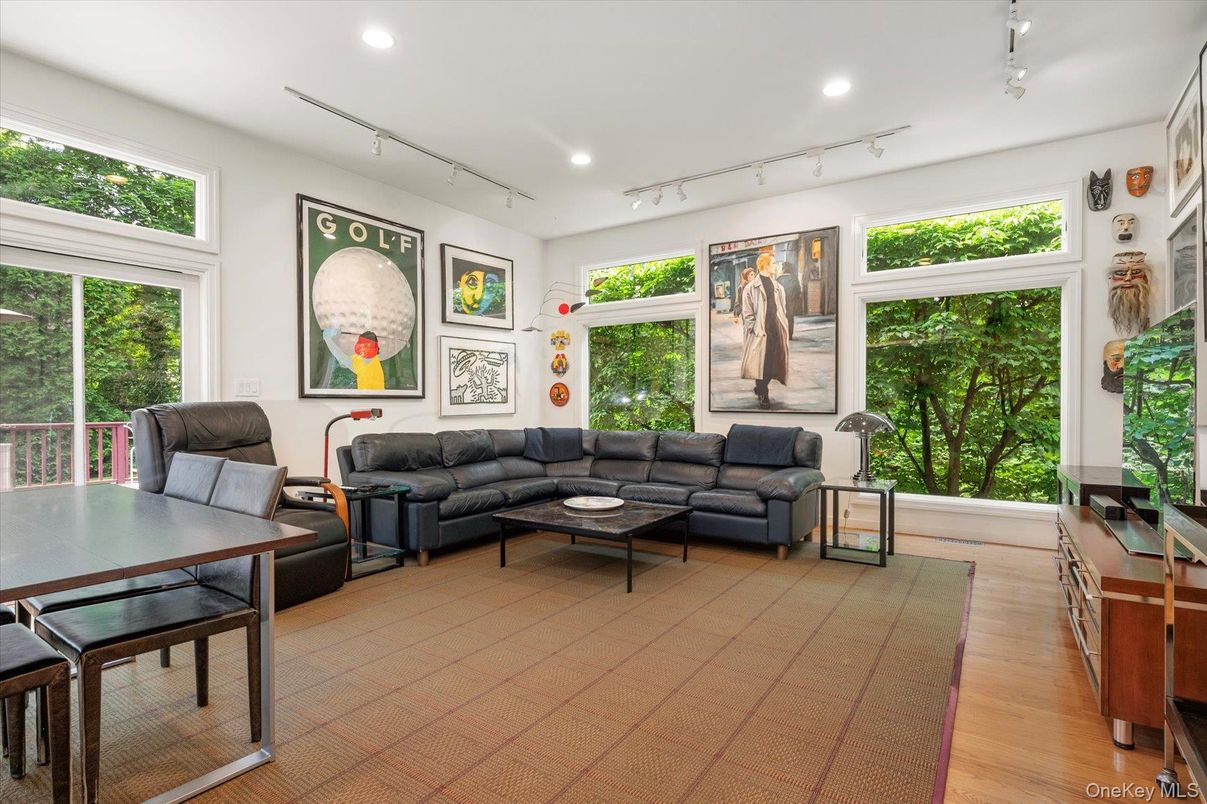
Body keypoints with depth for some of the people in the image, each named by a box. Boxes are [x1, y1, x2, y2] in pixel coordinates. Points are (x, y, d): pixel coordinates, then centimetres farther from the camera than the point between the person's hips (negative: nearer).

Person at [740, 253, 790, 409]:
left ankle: (760, 388, 25)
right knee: (761, 362, -4)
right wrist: (754, 328, -12)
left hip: (776, 329, 6)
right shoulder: (751, 287, -3)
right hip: (760, 330, -6)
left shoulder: (778, 286, 16)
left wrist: (783, 325, 10)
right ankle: (763, 396, 6)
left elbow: (782, 308, 19)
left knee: (773, 361, 5)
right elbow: (747, 311, -6)